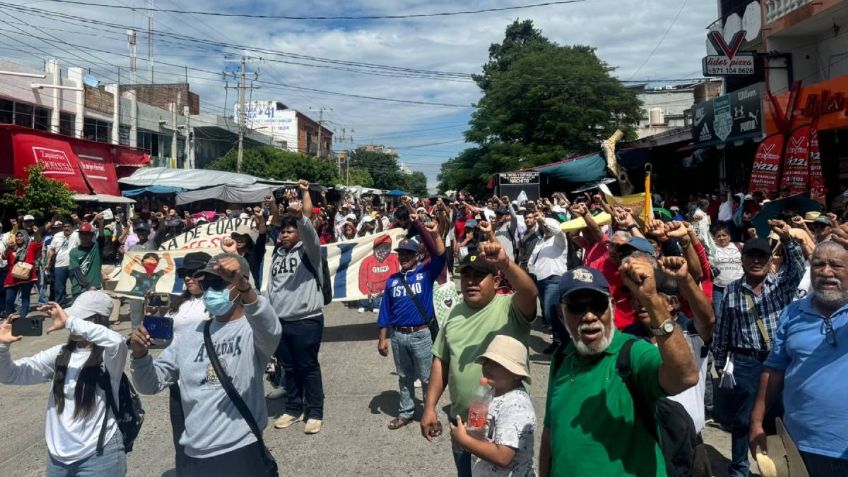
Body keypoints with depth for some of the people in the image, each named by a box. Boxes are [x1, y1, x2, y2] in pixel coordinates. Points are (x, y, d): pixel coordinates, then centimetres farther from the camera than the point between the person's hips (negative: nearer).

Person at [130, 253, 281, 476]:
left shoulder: (253, 329, -6)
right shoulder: (188, 336, 9)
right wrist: (140, 355, -12)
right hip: (194, 455, 5)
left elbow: (271, 332, -30)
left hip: (242, 453, -4)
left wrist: (244, 287, -45)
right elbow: (150, 384, 8)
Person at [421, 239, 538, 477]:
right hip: (462, 422, 5)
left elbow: (530, 293, -34)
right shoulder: (455, 313, 4)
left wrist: (505, 264, -50)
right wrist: (430, 407, 3)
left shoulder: (510, 308, -12)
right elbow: (440, 361, 7)